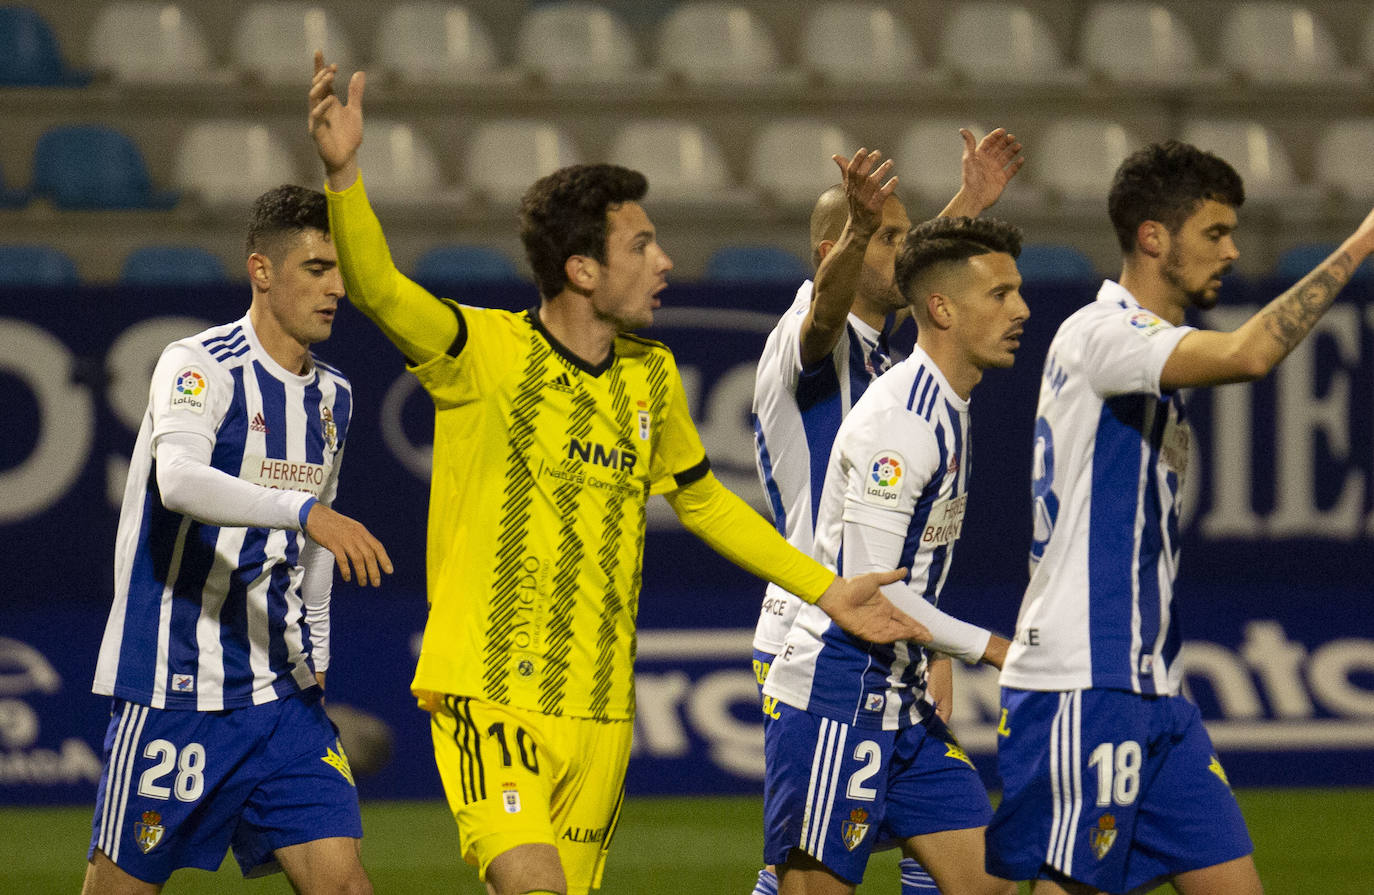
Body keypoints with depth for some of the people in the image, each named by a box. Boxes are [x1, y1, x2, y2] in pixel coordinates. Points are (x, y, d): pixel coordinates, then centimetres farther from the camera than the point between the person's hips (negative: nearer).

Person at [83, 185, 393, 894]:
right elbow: (177, 478, -32)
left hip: (282, 693, 6)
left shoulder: (333, 397, 13)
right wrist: (304, 512, -45)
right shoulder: (199, 366, -11)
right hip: (173, 690, -6)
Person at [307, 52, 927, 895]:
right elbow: (378, 289, -23)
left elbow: (702, 499, 27)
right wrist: (343, 173, -40)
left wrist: (826, 589, 26)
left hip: (602, 708, 6)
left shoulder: (652, 377, 11)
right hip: (489, 692, -6)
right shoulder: (486, 352, -7)